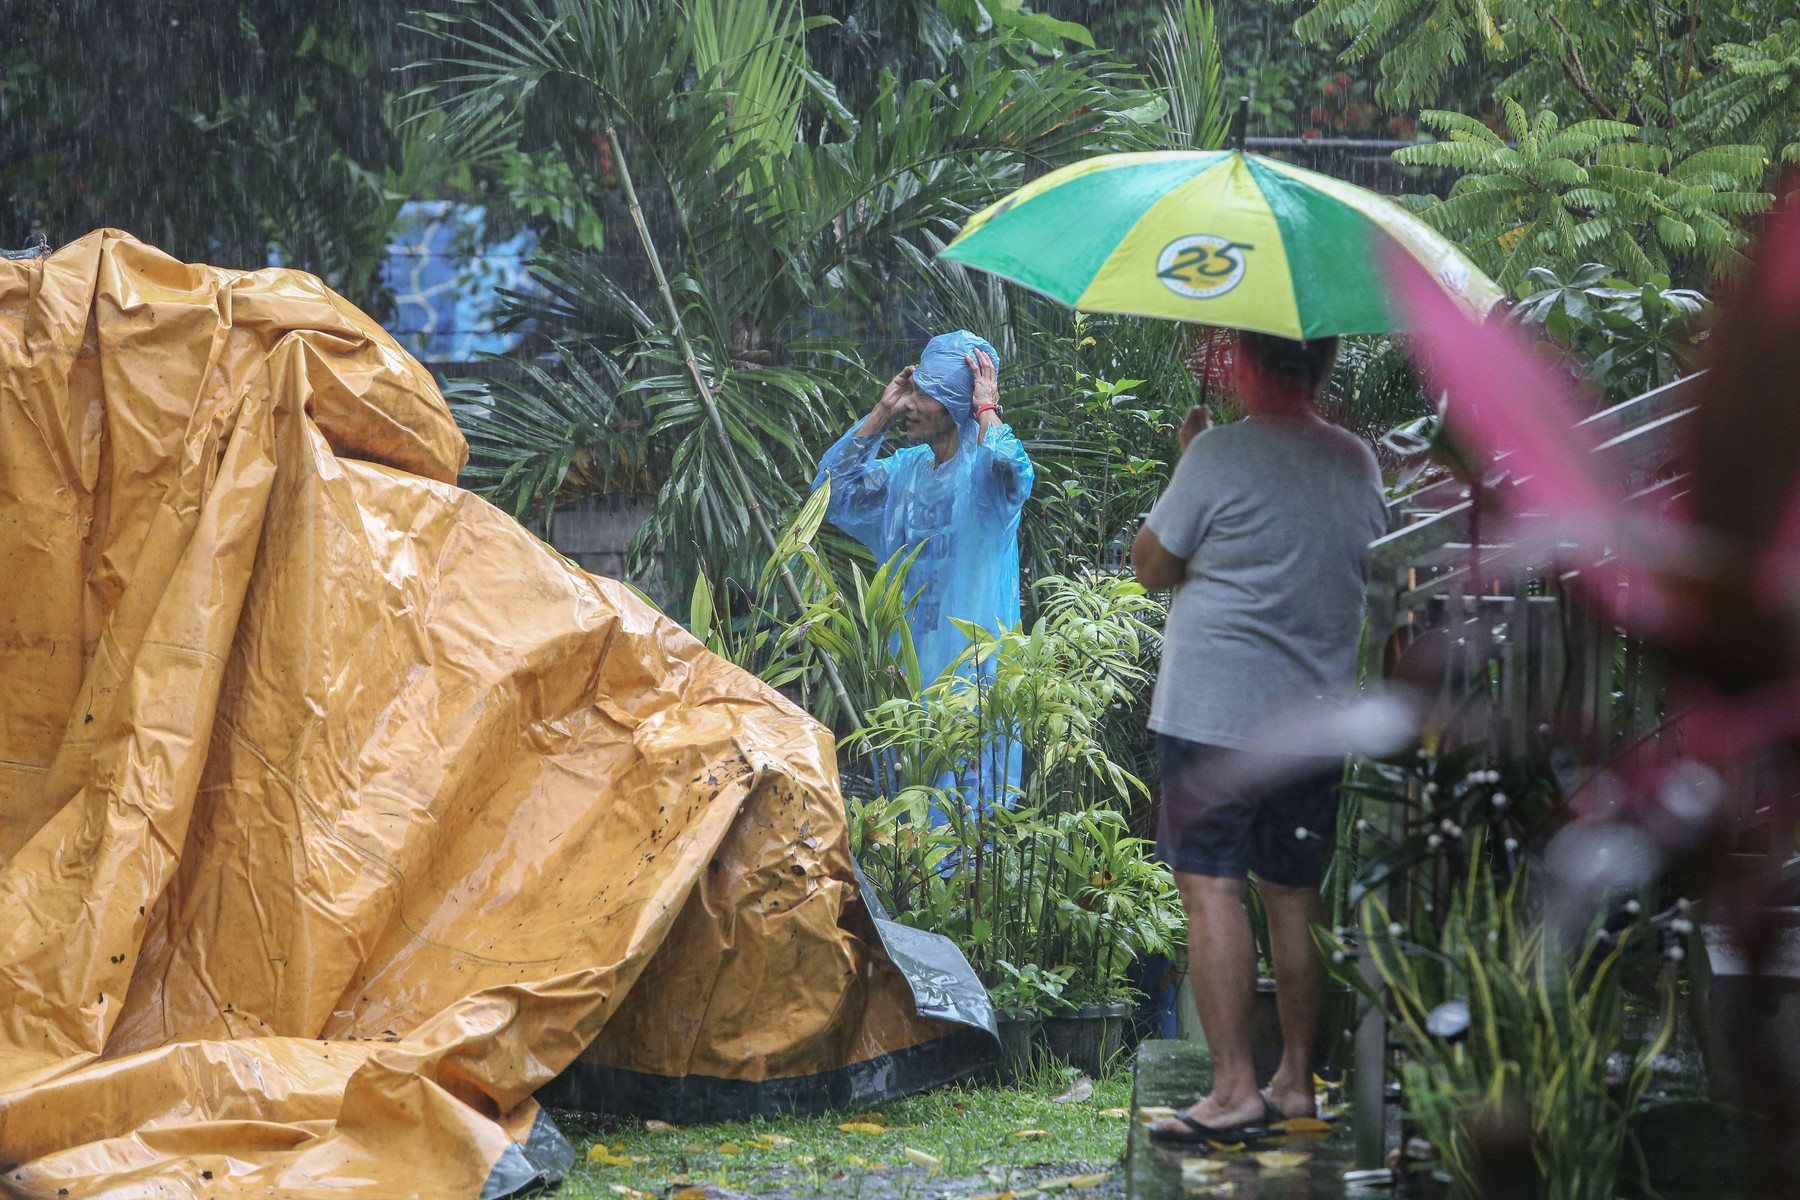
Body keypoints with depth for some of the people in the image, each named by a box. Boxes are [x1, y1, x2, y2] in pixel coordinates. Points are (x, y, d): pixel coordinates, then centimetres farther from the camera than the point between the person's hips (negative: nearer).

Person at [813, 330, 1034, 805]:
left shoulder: (983, 467, -9)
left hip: (968, 659, -7)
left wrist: (986, 408, -15)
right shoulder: (907, 468, 13)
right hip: (907, 657, 7)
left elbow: (1010, 468, -33)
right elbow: (833, 489, 11)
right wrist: (881, 413, 8)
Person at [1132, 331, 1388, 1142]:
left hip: (1214, 710, -6)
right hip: (1318, 718, 6)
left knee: (1212, 887, -7)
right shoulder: (1357, 462, 7)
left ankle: (1234, 1090, -14)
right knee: (1295, 895, 13)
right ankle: (1297, 1082, 18)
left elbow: (1152, 566, -1)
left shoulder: (1220, 455, -11)